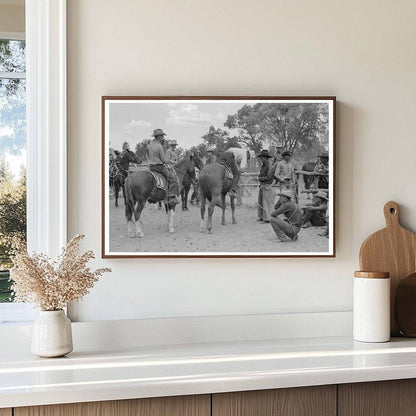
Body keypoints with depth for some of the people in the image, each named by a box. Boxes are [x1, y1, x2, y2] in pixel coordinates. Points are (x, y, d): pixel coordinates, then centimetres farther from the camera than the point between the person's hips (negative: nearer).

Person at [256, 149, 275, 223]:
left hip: (267, 186, -9)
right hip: (262, 186, 9)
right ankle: (261, 217, 17)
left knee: (267, 203, -5)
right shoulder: (262, 166, 13)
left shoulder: (269, 166, -13)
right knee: (260, 202, 10)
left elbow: (268, 177, -17)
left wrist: (260, 178, -11)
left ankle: (267, 218, -1)